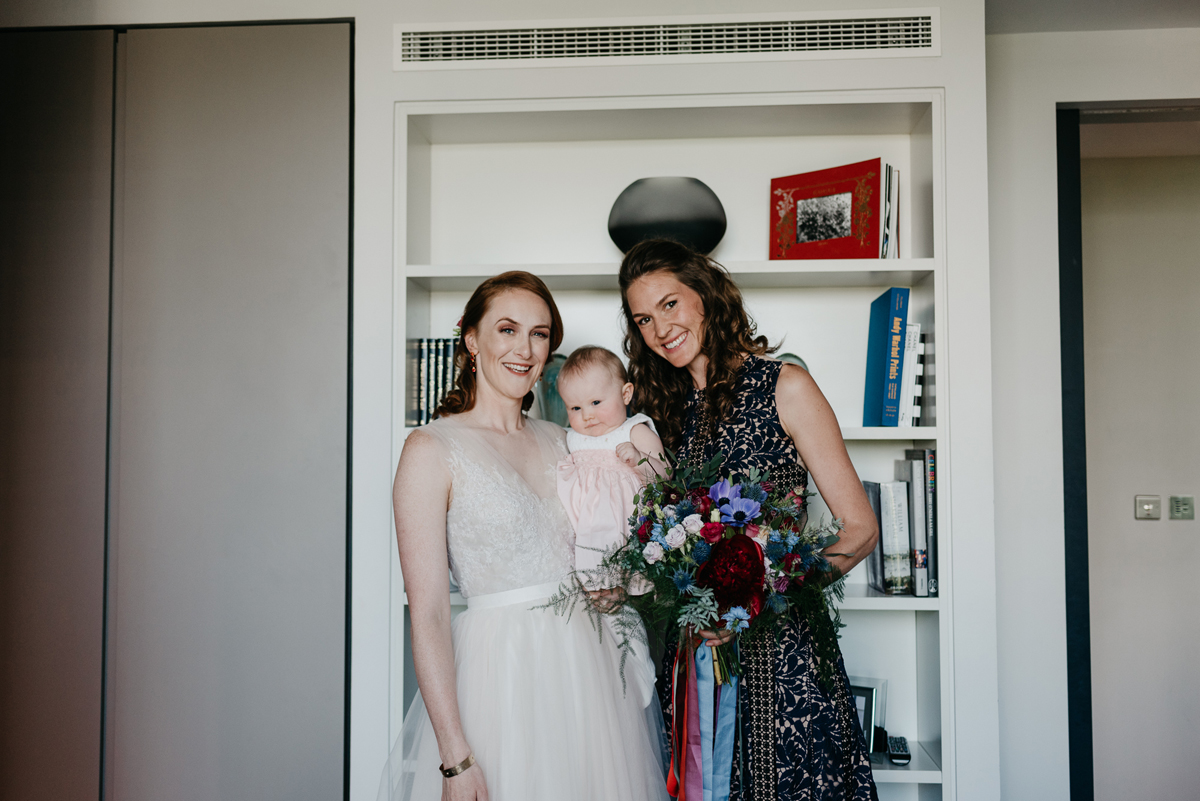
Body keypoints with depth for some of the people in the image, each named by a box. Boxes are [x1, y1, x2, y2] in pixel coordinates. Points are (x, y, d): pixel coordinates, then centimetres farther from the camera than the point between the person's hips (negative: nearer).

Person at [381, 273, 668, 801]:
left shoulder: (558, 441, 10)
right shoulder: (432, 449, -8)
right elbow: (427, 614, -12)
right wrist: (455, 758, -17)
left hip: (592, 668, 6)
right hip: (504, 671, -5)